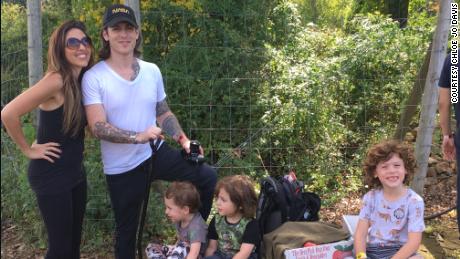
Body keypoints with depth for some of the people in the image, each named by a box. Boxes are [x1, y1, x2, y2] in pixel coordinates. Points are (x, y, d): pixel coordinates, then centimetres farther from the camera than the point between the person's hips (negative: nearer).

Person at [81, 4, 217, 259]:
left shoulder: (152, 71, 0)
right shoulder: (93, 77, -14)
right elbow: (98, 127, -22)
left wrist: (184, 141, -4)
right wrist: (138, 137, -34)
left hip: (158, 153, 4)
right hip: (122, 168, -3)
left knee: (209, 177, -7)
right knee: (126, 230, 12)